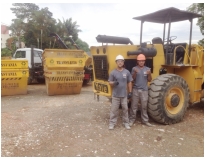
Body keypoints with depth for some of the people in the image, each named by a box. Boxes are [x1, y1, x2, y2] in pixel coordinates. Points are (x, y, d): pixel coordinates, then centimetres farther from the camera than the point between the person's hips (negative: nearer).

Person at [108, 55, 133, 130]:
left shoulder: (127, 72, 1)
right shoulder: (113, 72, -2)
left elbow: (129, 83, 6)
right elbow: (110, 83, 2)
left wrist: (130, 92, 2)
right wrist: (113, 83, -21)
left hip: (124, 95, 1)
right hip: (115, 95, -1)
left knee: (125, 109, 11)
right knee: (114, 110, 5)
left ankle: (126, 123, 25)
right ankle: (112, 123, 15)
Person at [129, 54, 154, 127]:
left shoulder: (147, 69, 3)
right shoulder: (134, 68, -2)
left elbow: (149, 80, 5)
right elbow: (132, 79, -5)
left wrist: (149, 74, -14)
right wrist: (135, 73, -22)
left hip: (144, 90, 2)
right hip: (136, 90, -1)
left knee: (144, 106, 10)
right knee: (134, 106, 6)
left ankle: (145, 120, 22)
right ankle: (131, 120, 17)